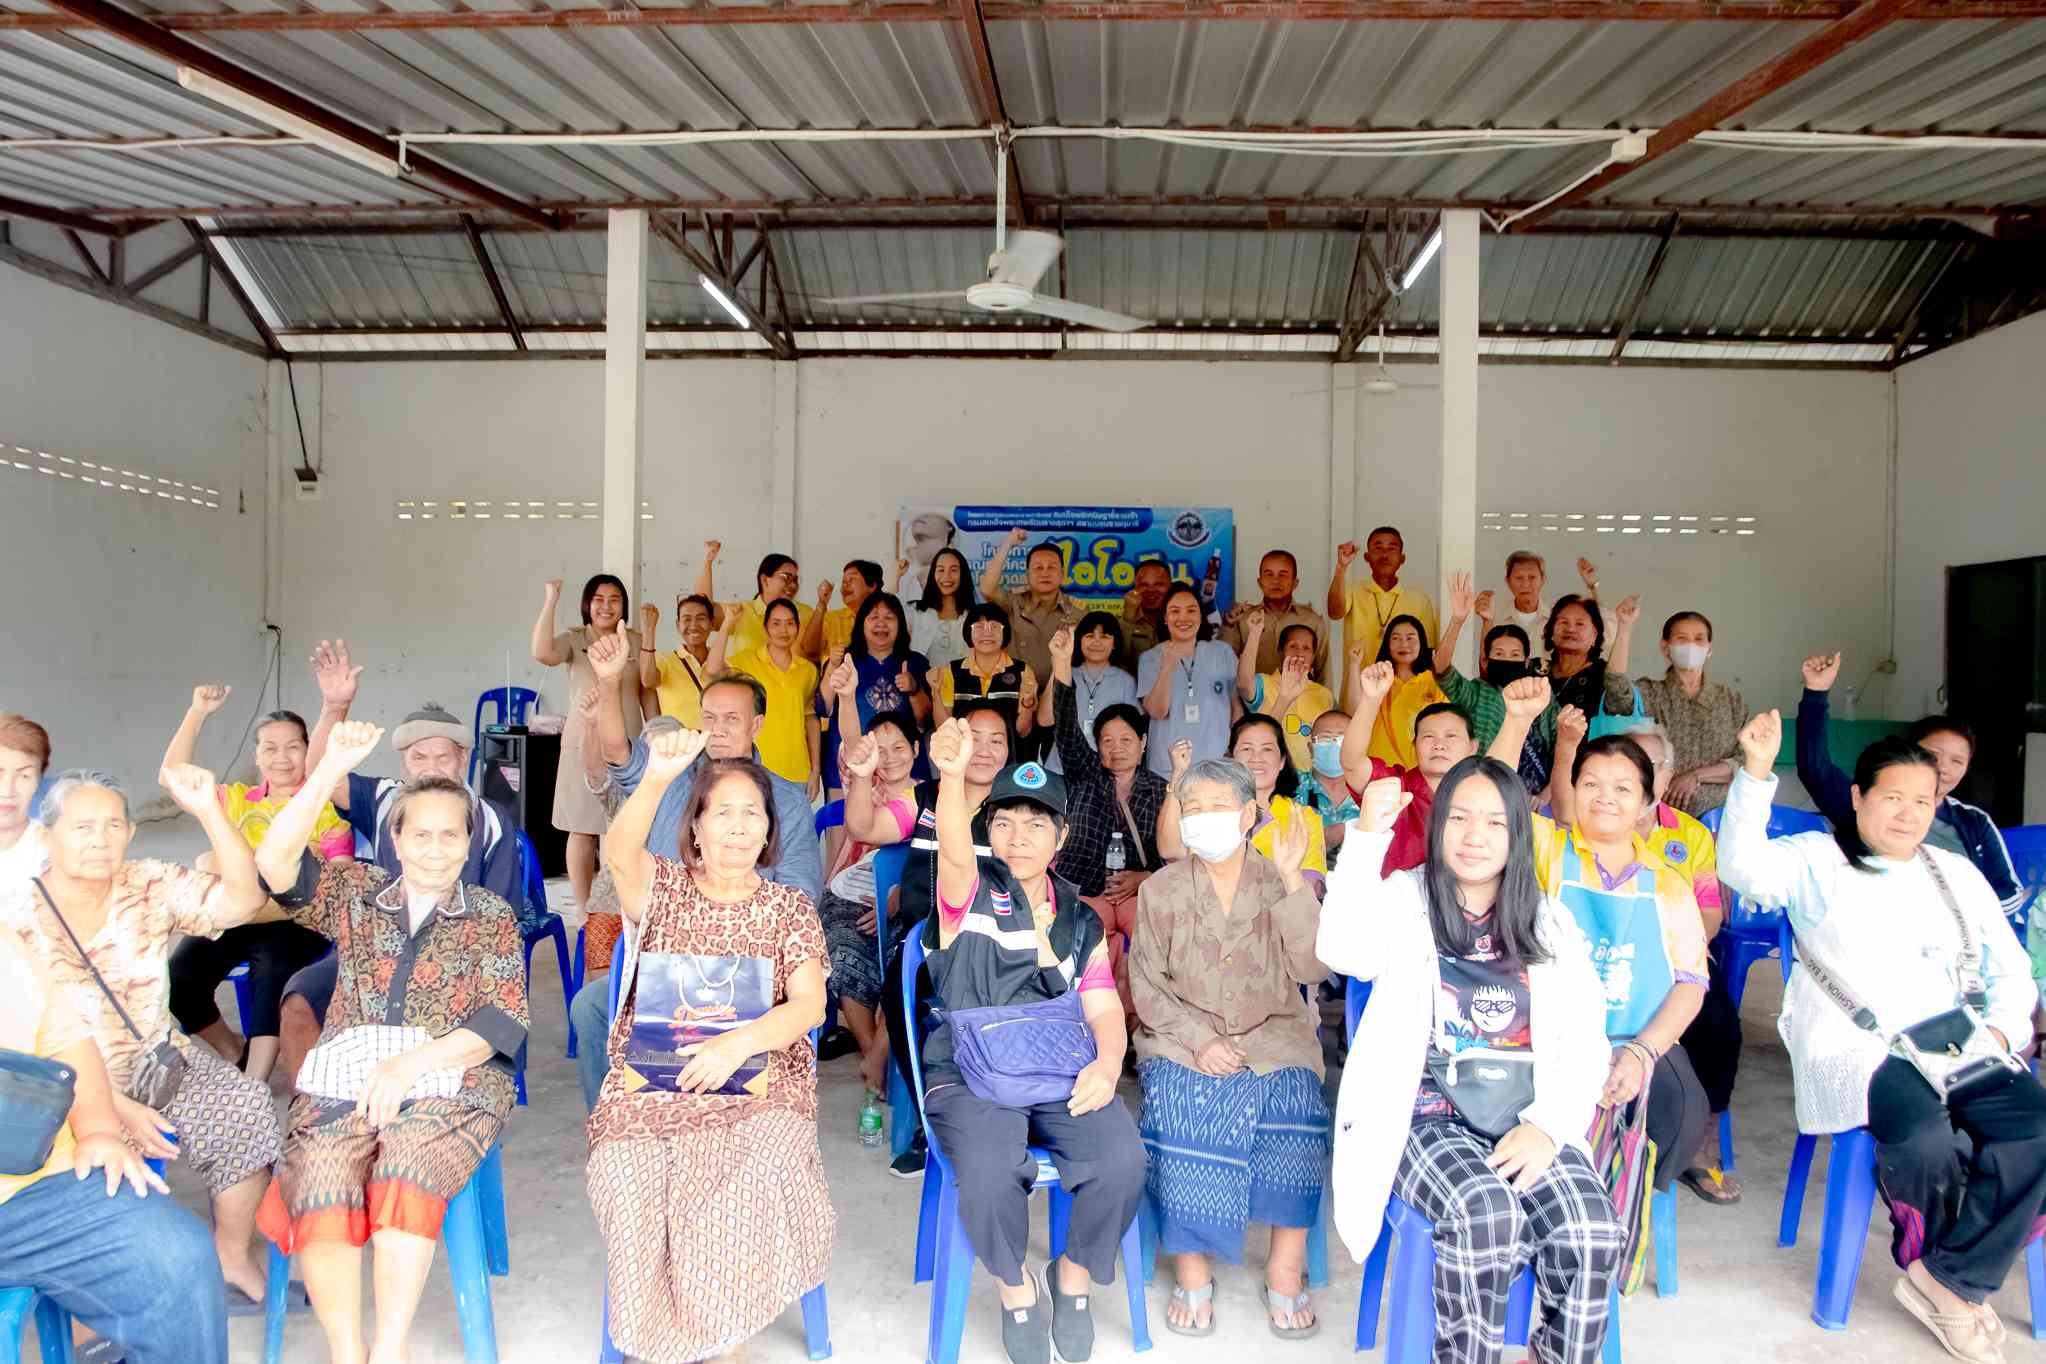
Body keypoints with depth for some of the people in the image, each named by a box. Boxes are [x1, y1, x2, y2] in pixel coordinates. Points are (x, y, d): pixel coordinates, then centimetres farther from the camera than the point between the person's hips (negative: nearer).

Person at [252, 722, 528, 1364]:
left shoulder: (491, 917, 13)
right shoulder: (358, 893, 19)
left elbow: (503, 1022, 1)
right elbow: (275, 865, 1)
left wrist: (410, 1064, -13)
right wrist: (332, 768, -7)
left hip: (448, 1083, -2)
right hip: (342, 1080, 2)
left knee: (405, 1174, -32)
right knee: (318, 1185, -27)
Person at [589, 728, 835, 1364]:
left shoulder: (789, 906, 11)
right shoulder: (663, 886, 10)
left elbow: (809, 1005, -3)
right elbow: (620, 855, -16)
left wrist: (739, 1043, -23)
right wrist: (656, 780, -37)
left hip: (758, 1084, 0)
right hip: (650, 1083, 1)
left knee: (763, 1167, -30)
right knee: (627, 1176, -28)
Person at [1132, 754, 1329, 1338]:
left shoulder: (1284, 885, 7)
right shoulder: (1160, 890, 7)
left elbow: (1312, 968, -6)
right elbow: (1146, 984, 2)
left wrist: (1292, 881, -16)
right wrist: (1198, 1039, -14)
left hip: (1273, 1036, 0)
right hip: (1183, 1039, 0)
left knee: (1293, 1100, -29)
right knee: (1180, 1108, -30)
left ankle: (1286, 1267, -13)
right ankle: (1192, 1268, -14)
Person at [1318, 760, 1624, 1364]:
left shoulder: (1548, 922, 14)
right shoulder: (1404, 900, 6)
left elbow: (1585, 1041, 6)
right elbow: (1340, 950, -17)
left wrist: (1547, 1125, -11)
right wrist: (1368, 835, -22)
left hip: (1524, 1121, 3)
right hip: (1428, 1117, -2)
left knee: (1593, 1233, -25)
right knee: (1486, 1214, -32)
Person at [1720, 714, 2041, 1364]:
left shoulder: (1957, 872, 23)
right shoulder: (1815, 860, 8)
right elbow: (1742, 865, -14)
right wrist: (1756, 772, -24)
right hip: (1855, 1047, -5)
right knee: (1924, 1132, -34)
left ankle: (1947, 1279, -10)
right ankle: (1928, 1256, 2)